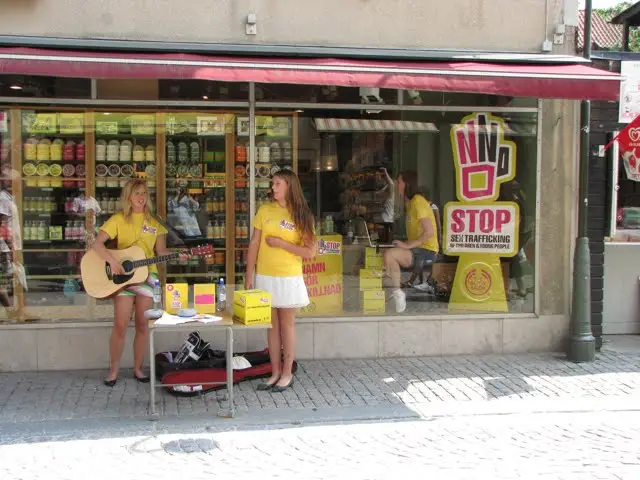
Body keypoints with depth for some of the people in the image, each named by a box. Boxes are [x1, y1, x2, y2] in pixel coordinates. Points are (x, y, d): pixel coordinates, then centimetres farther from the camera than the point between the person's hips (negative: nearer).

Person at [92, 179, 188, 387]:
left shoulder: (154, 221, 9)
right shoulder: (119, 219, -1)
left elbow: (161, 250, 10)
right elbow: (97, 243, -9)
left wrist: (177, 255, -9)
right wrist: (113, 262, -21)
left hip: (147, 275, 3)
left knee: (142, 324, 4)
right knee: (121, 324, -8)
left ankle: (138, 368, 16)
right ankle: (113, 370, 5)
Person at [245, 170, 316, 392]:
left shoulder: (302, 216, -4)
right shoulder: (265, 210, 2)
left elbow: (310, 252, -8)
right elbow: (254, 245, 4)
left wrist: (281, 243, -14)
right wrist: (249, 276, 0)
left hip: (289, 278, -2)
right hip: (264, 277, 3)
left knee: (286, 325, 6)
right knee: (272, 325, 10)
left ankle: (287, 374, 15)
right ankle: (275, 373, 19)